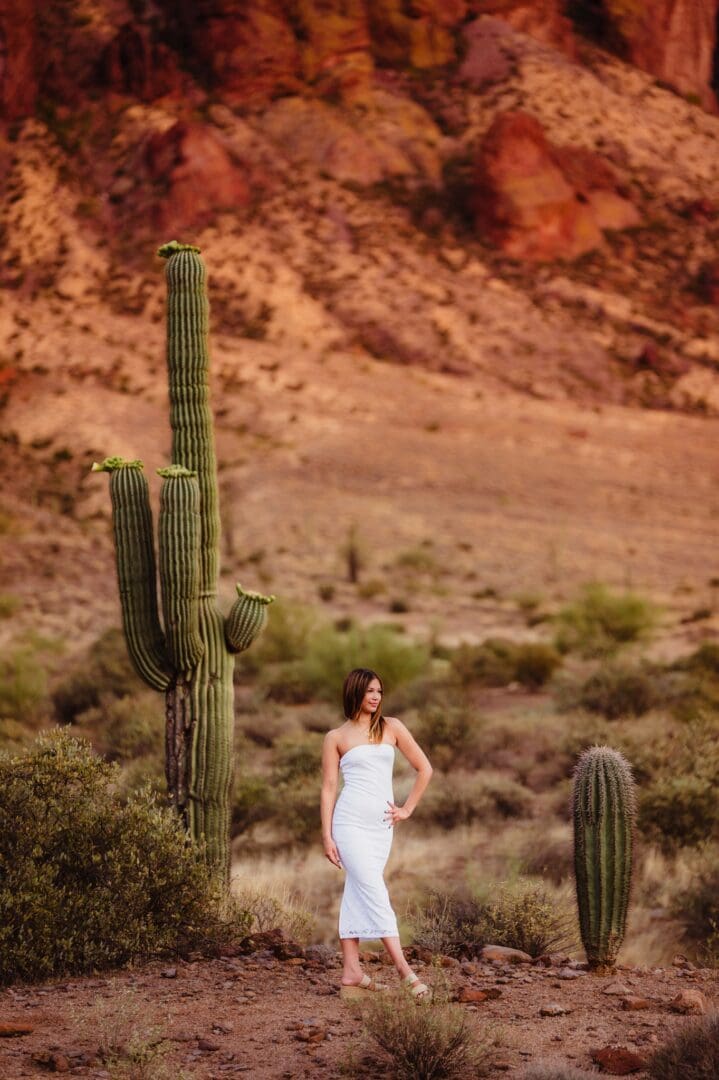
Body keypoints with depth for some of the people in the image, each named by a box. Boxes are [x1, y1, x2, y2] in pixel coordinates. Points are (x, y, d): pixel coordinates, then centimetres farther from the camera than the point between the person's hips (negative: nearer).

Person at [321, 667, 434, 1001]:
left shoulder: (391, 727, 10)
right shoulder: (335, 737, 4)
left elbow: (424, 769, 13)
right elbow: (328, 788, 3)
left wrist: (407, 809, 9)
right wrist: (327, 836, -3)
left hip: (381, 824, 3)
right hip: (350, 821, -3)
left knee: (357, 894, 5)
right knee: (374, 892, -12)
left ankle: (352, 973, 6)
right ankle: (403, 968, -16)